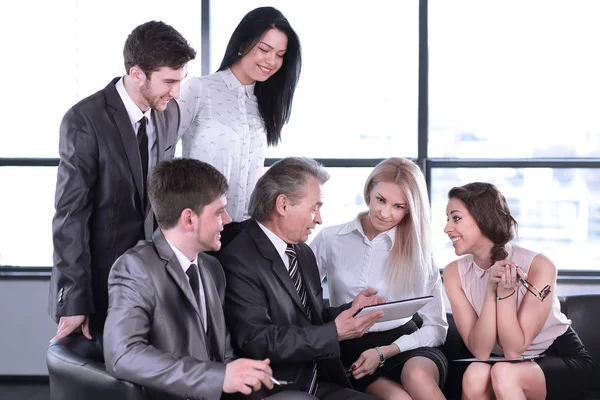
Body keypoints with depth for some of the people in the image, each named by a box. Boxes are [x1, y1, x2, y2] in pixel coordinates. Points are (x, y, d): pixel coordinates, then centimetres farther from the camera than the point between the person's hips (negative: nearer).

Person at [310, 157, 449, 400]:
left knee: (418, 375, -35)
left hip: (404, 345, 1)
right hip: (352, 352, -1)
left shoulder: (417, 249, 5)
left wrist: (384, 352, -12)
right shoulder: (330, 240, 4)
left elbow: (436, 327, 2)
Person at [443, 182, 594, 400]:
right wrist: (491, 289, -27)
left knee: (504, 373, -35)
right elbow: (480, 351, -17)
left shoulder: (539, 266, -21)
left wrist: (505, 292, -32)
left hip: (564, 360, -3)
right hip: (513, 365, 3)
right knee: (475, 375, -32)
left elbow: (514, 349, -21)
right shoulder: (455, 273, -10)